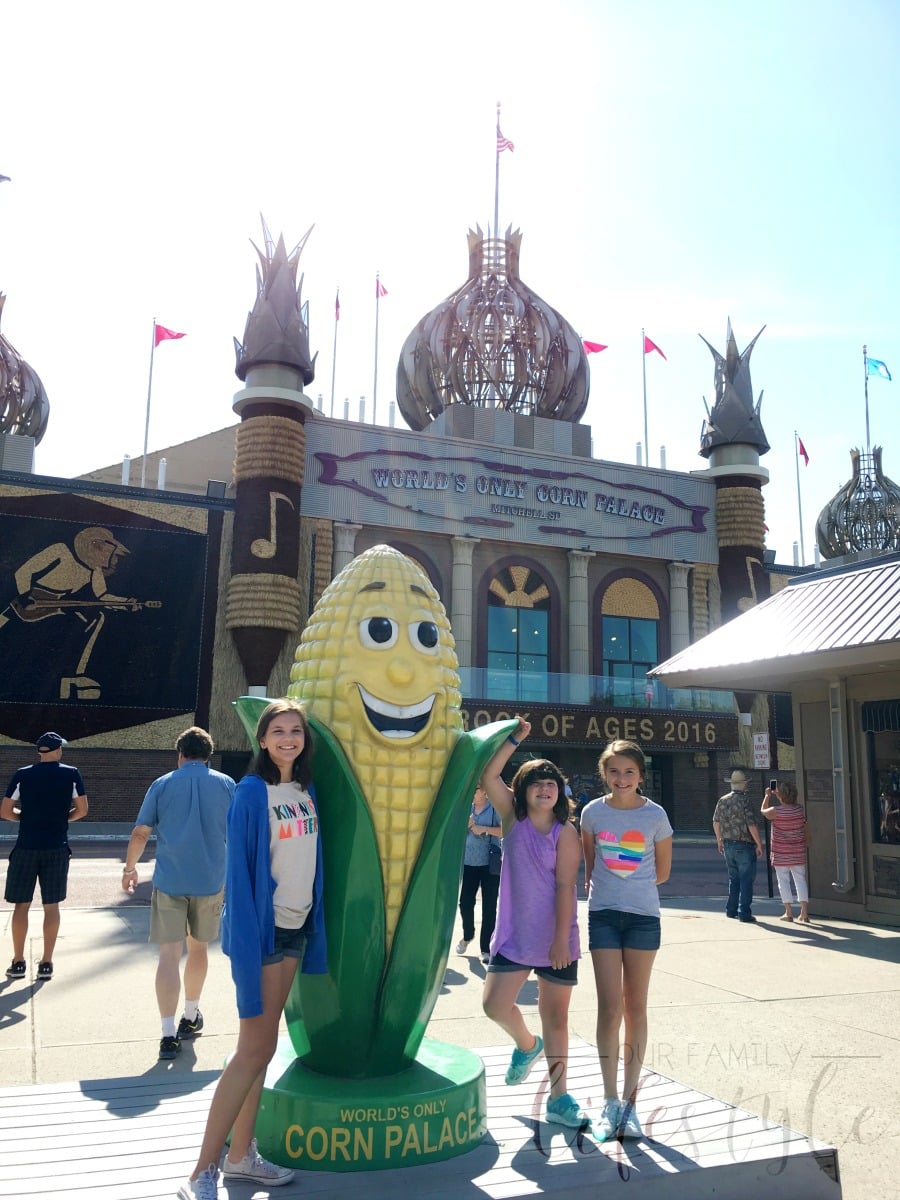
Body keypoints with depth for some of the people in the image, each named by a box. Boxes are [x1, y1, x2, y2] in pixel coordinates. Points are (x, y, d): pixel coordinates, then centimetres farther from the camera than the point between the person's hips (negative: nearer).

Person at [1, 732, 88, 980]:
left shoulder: (22, 775, 0)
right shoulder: (71, 774, -1)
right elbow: (82, 810, 0)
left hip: (26, 847, 0)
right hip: (57, 848, 0)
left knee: (21, 904, 10)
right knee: (51, 906, 6)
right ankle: (46, 963, 9)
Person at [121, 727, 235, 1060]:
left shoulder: (162, 785, 0)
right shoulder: (226, 784, 1)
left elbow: (140, 833, -1)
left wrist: (129, 868, 15)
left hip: (169, 882, -1)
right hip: (210, 882, 2)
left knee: (168, 954, 0)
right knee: (198, 948, 19)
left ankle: (168, 1034, -6)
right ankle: (191, 1017, 33)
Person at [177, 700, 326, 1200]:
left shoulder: (308, 792, 7)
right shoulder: (252, 792, -13)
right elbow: (239, 867, -15)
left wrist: (314, 925, 9)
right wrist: (249, 935, -19)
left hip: (296, 927, 7)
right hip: (263, 927, -7)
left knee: (262, 1045, 13)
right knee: (255, 1049, -5)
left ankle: (241, 1155, 24)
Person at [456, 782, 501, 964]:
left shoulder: (495, 808, -5)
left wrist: (484, 828, -19)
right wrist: (465, 825, -9)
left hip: (490, 863, -4)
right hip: (468, 862, 4)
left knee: (489, 907, 1)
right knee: (465, 902, 6)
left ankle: (486, 949, 9)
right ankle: (467, 936, 33)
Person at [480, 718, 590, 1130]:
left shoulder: (565, 832, -6)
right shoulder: (512, 817, 0)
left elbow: (565, 887, -11)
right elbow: (488, 777, -12)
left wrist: (561, 940, -15)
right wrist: (515, 739, -18)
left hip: (556, 938, -2)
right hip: (514, 935, 2)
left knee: (556, 1016, 9)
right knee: (495, 1004, -5)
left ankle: (559, 1098, 25)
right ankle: (526, 1044, 29)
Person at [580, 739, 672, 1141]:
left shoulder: (655, 815, -5)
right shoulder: (593, 812, 0)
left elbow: (662, 871, 7)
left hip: (643, 915, 0)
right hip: (603, 914, 1)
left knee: (635, 1007, 6)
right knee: (609, 1007, -2)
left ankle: (629, 1101, 14)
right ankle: (610, 1102, 7)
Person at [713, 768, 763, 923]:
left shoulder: (722, 800, 4)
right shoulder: (744, 801, -16)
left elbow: (716, 822, 12)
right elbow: (752, 825, -19)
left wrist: (719, 840, 23)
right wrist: (759, 844, -9)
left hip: (728, 845, 6)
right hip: (744, 846, -6)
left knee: (733, 878, 19)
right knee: (746, 880, 1)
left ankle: (731, 910, 24)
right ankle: (744, 913, 1)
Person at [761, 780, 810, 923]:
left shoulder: (776, 811, -16)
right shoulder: (800, 810, -4)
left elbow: (763, 811, 6)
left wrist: (767, 796, 16)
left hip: (781, 854, -4)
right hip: (798, 853, 4)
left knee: (783, 881, 5)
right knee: (800, 880, 9)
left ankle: (789, 912, 7)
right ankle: (804, 913, 7)